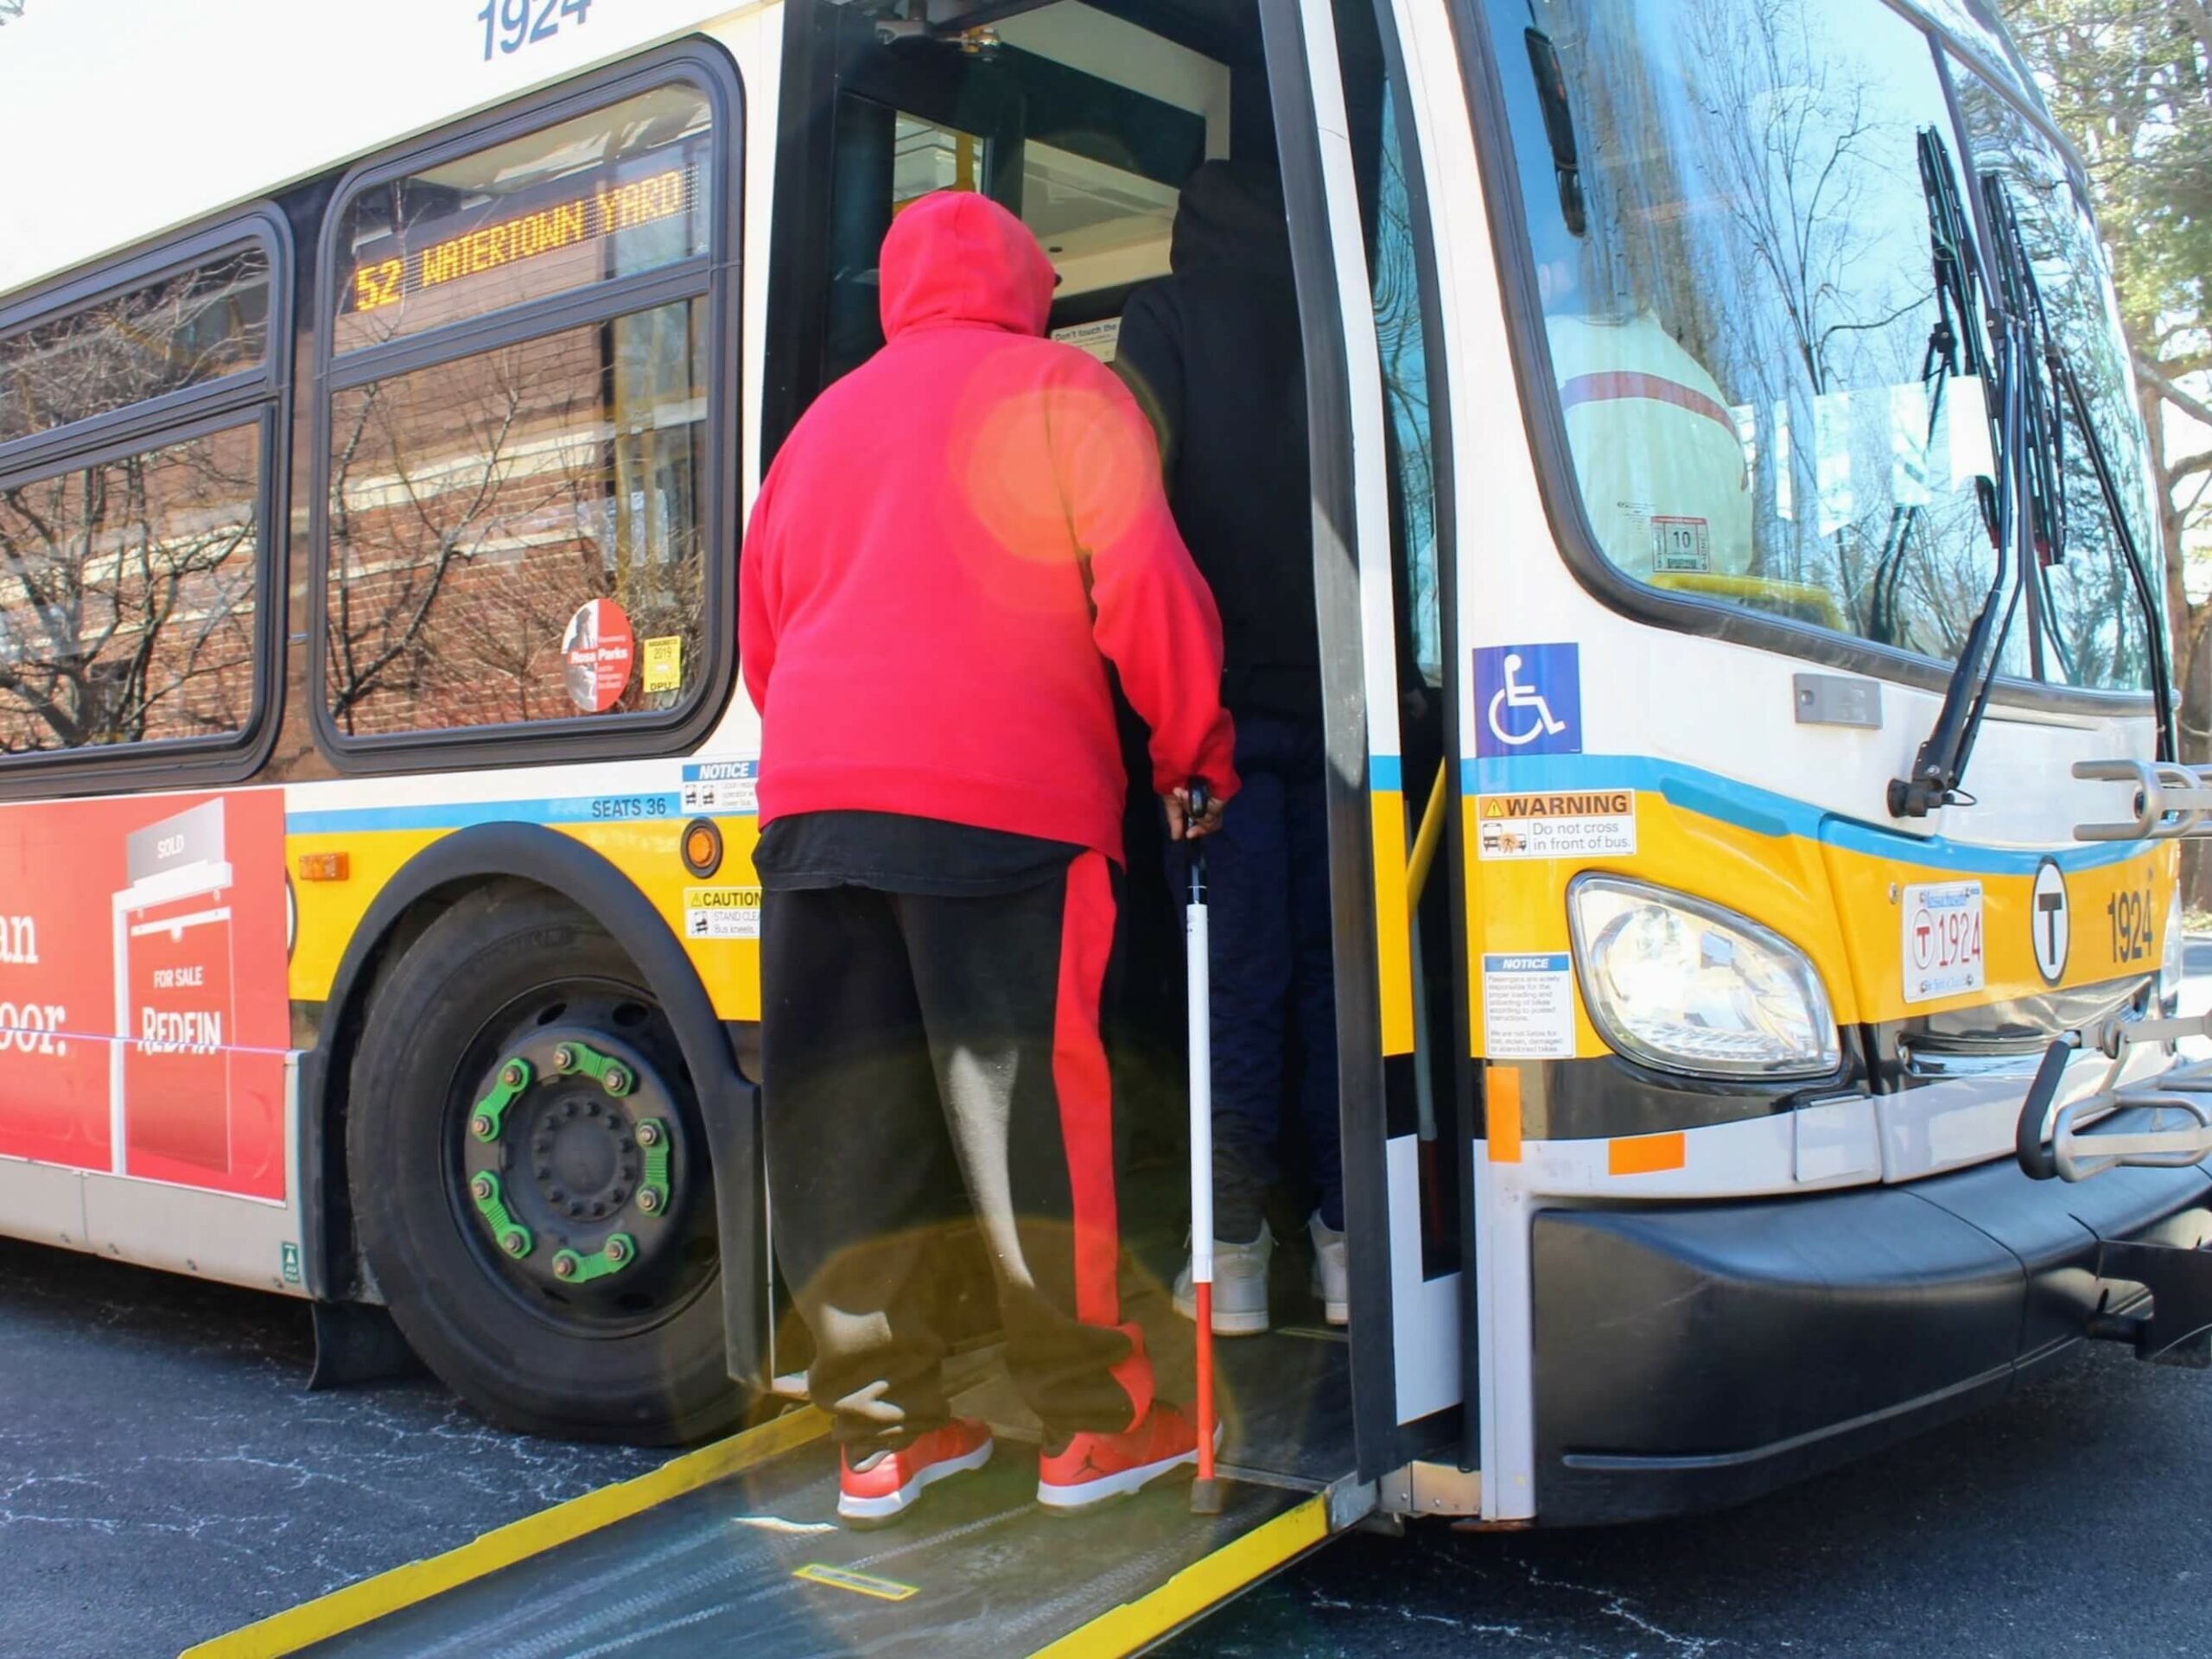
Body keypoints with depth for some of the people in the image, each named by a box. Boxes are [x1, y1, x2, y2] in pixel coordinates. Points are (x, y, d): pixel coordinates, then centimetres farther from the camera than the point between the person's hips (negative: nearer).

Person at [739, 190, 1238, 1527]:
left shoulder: (829, 417, 24)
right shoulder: (1061, 389, 9)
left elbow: (761, 627, 24)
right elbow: (1145, 585, -2)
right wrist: (1198, 754, 8)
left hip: (811, 800, 5)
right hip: (1005, 798, -5)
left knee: (845, 1120, 6)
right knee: (1032, 1108, 0)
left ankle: (885, 1428, 11)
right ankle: (1093, 1423, 8)